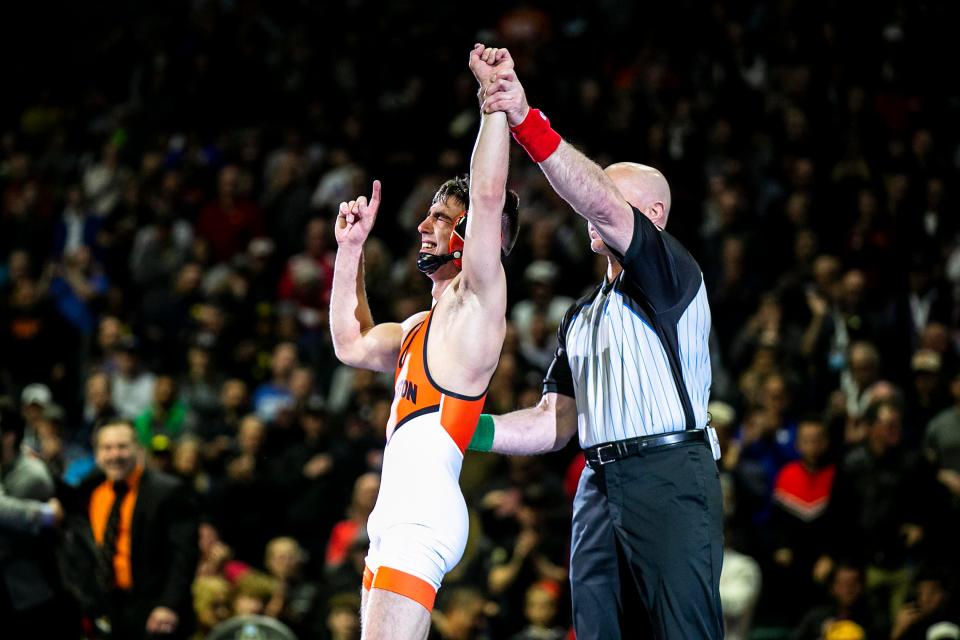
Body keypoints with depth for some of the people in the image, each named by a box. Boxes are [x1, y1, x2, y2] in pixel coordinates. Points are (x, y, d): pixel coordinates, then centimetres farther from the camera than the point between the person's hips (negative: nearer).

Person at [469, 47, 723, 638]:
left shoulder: (672, 275, 1)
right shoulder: (582, 316, 26)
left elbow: (599, 202, -15)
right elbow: (557, 421, 22)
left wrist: (527, 122, -24)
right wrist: (478, 431, 6)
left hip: (670, 478, -8)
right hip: (600, 484, 8)